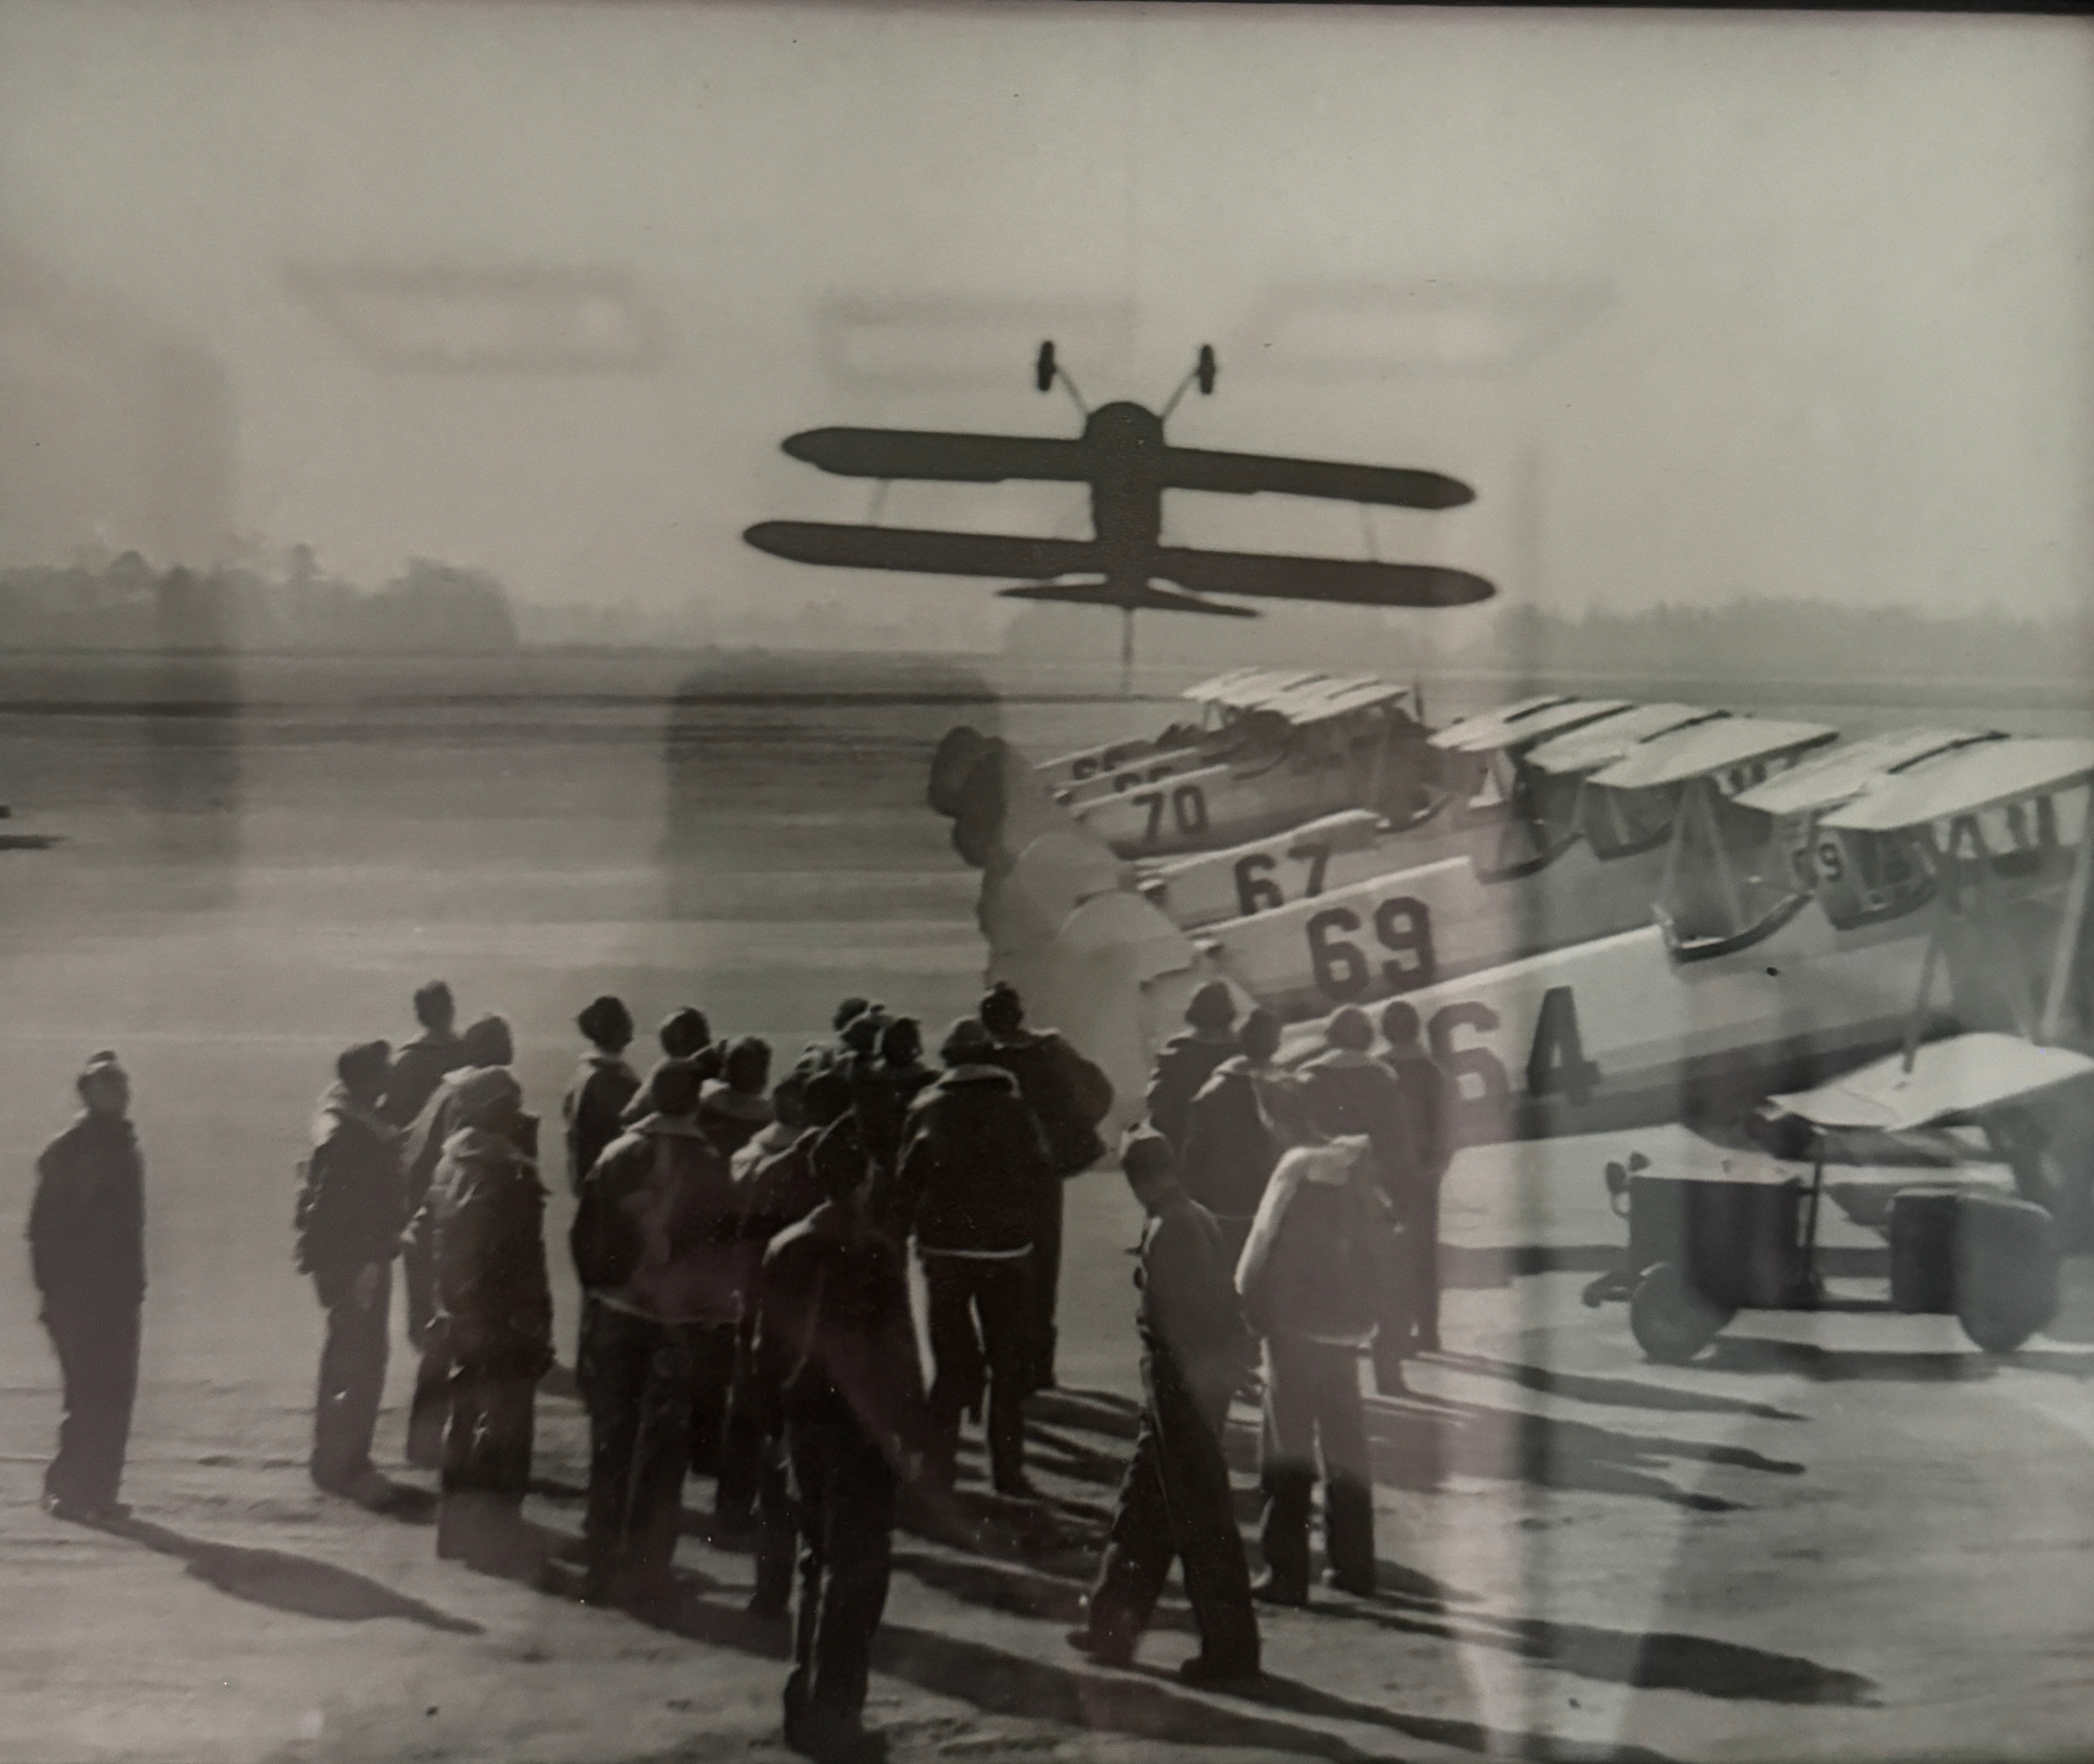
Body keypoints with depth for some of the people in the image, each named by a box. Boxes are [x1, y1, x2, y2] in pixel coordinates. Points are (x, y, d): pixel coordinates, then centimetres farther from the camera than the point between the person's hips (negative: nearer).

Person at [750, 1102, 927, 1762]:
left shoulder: (784, 1249, 4)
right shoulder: (874, 1254, -14)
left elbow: (766, 1348, 8)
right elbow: (896, 1351, -15)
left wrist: (779, 1418, 16)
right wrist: (911, 1434, -9)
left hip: (803, 1419, 6)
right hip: (859, 1427, -6)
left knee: (820, 1560, 19)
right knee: (857, 1570, 1)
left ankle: (806, 1704, 23)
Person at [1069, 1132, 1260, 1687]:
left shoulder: (1168, 1229, -18)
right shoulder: (1199, 1220, 10)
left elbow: (1179, 1314, -22)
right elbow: (1225, 1305, 13)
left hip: (1181, 1384, -10)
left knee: (1201, 1520, -2)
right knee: (1142, 1507, 18)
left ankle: (1230, 1647, 5)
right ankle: (1113, 1626, 27)